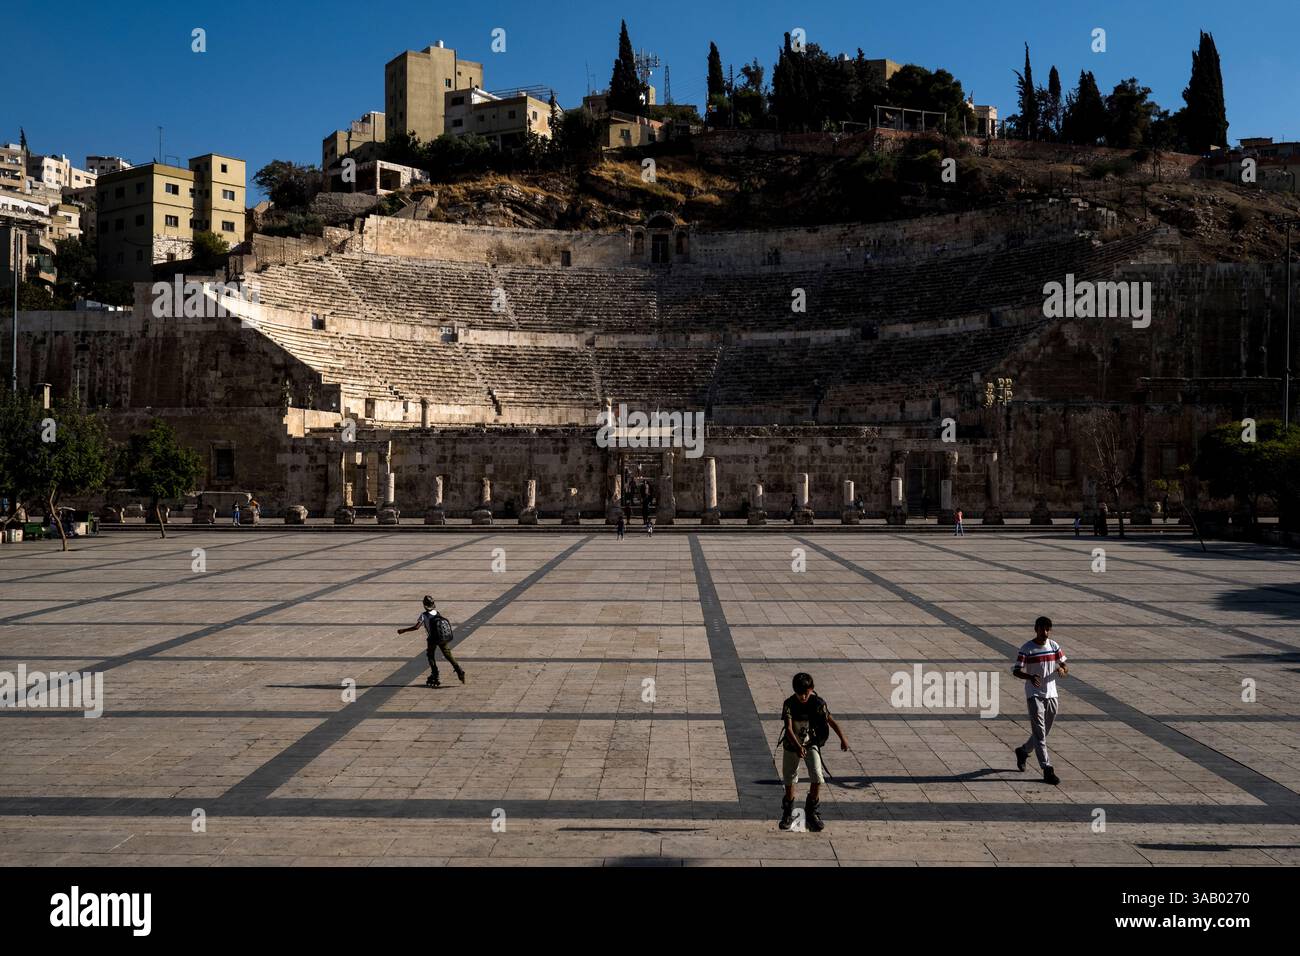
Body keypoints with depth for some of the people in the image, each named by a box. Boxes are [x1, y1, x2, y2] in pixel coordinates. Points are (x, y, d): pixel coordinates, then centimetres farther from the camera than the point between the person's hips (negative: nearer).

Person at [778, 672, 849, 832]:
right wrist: (798, 747, -42)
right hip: (791, 745, 0)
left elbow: (831, 721, -3)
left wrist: (843, 739, 3)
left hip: (811, 744, 0)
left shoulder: (818, 703, -16)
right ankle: (787, 813, 30)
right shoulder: (789, 704, -20)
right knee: (789, 780, 11)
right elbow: (788, 728, -29)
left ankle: (811, 812, 5)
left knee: (817, 778, -15)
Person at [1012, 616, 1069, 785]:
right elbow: (1016, 671, -10)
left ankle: (1023, 751, 38)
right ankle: (1047, 770, -8)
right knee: (1040, 733, -9)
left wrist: (1062, 670, -16)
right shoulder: (1026, 649, -8)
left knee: (1045, 732, 15)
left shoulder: (1054, 646, 5)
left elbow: (1065, 667, 9)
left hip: (1051, 694, 5)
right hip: (1034, 695, -5)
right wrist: (1030, 677, -30)